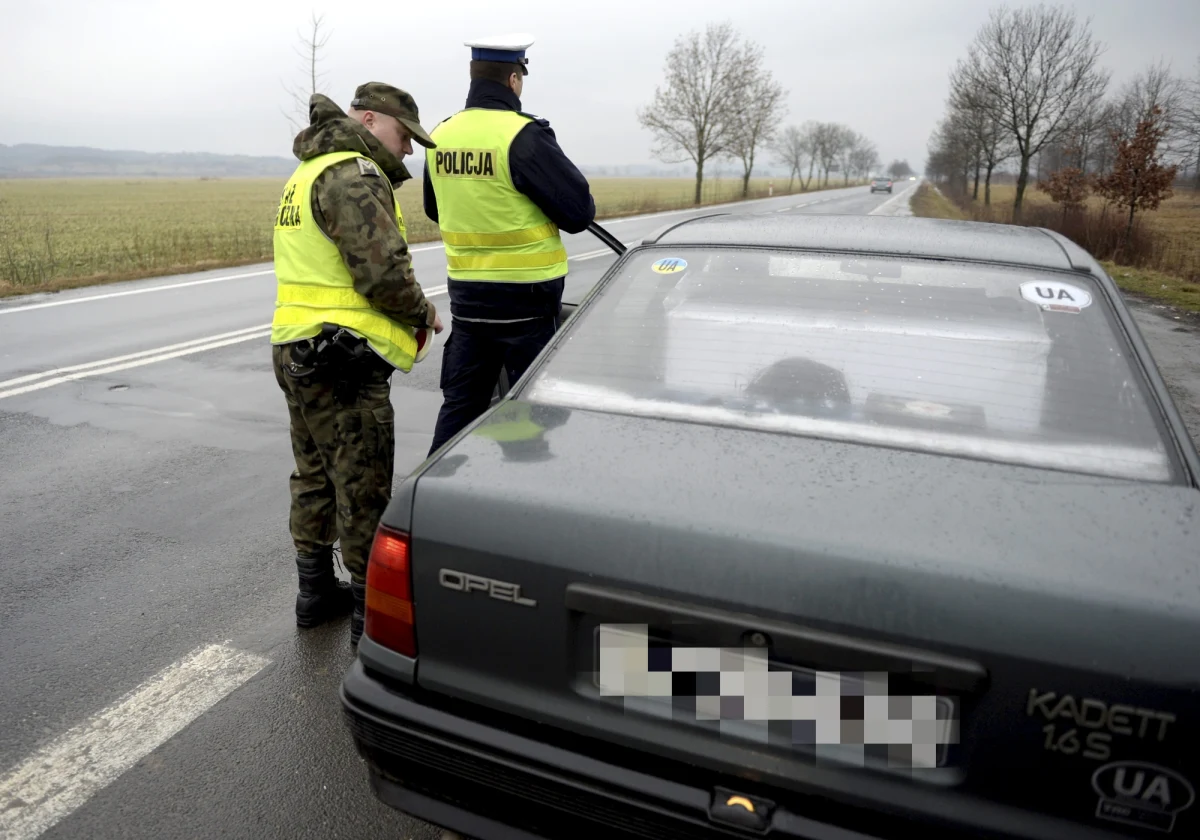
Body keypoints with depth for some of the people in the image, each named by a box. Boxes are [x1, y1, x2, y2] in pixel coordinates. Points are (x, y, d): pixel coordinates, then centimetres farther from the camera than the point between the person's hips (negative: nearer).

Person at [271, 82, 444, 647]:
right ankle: (372, 611, 10)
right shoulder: (354, 175, -14)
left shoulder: (308, 174, 20)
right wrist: (423, 314, -4)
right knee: (364, 492, -1)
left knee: (314, 478, 19)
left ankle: (316, 592, 32)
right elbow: (383, 273, -23)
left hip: (295, 351, 11)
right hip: (342, 363, -10)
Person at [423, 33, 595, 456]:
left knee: (460, 403, 14)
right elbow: (580, 211, -13)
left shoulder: (440, 135, 5)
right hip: (525, 297, -6)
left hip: (465, 292, 6)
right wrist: (537, 207, 7)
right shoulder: (524, 135, -16)